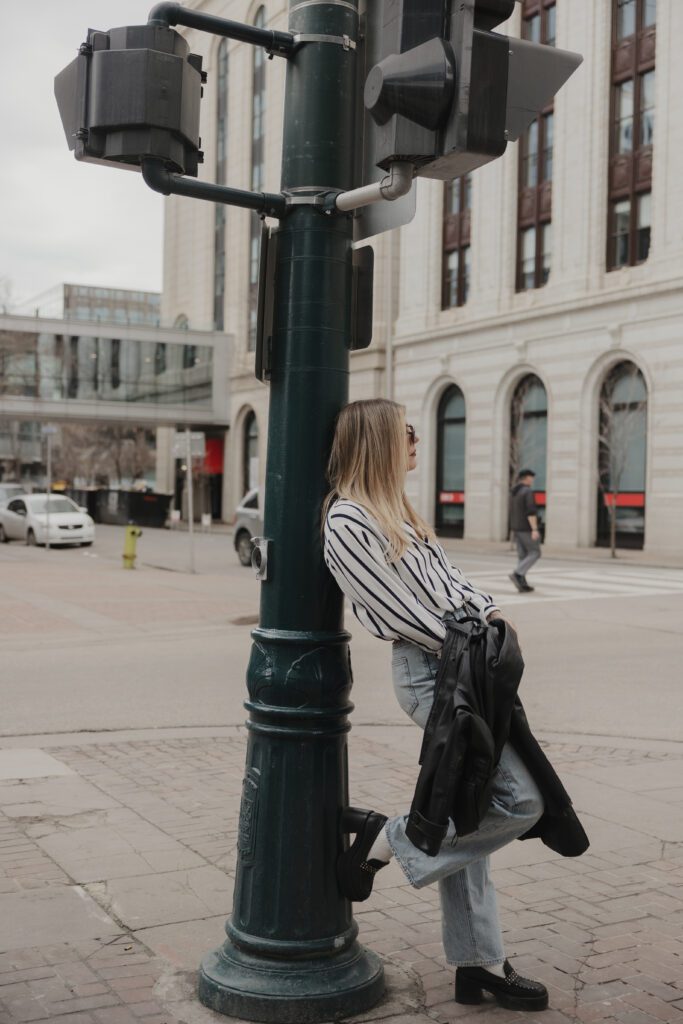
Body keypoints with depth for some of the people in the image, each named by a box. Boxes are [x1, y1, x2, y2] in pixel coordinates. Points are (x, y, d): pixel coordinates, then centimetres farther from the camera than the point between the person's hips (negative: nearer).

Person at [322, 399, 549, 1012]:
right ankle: (382, 840, 2)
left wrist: (487, 610, 4)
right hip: (426, 670, -9)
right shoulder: (347, 520, -12)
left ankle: (477, 964, 22)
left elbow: (447, 578, 20)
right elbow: (396, 609, -15)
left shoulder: (397, 509, 17)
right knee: (521, 799, -13)